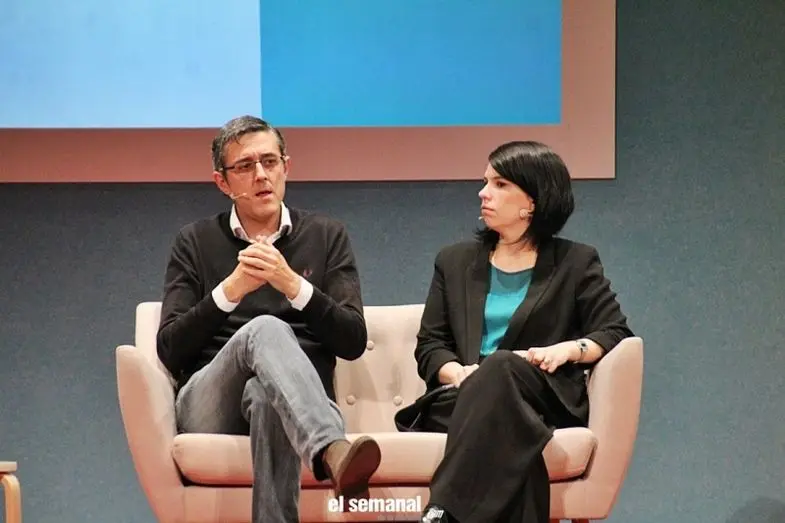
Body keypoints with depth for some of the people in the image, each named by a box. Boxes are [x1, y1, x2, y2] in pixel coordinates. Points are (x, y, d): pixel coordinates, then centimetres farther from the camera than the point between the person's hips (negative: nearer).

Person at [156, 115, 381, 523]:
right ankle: (332, 453, -62)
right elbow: (170, 351, 4)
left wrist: (293, 285, -11)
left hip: (299, 402, 0)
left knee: (268, 399, -41)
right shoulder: (195, 242, 15)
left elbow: (353, 342, 4)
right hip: (211, 406, 0)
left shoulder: (327, 237, 16)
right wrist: (230, 291, -11)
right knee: (266, 329, -36)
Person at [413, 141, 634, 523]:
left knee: (501, 366, -39)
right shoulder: (454, 262, 22)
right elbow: (428, 346, 14)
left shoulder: (575, 262, 15)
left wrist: (568, 349, -14)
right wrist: (459, 373, -10)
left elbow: (615, 332, 7)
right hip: (463, 401, 2)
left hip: (544, 401, -2)